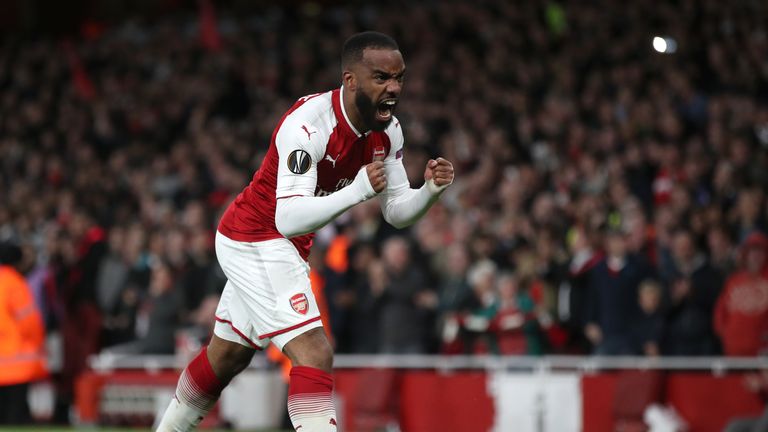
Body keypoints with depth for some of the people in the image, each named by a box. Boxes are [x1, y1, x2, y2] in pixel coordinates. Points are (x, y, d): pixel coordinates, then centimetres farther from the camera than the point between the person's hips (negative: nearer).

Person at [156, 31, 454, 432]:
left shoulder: (386, 131, -5)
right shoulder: (308, 124, -31)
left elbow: (397, 212, 1)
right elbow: (288, 219, -38)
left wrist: (430, 190, -19)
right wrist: (357, 190, -48)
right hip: (254, 239, -9)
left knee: (226, 355, 25)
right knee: (314, 353, -22)